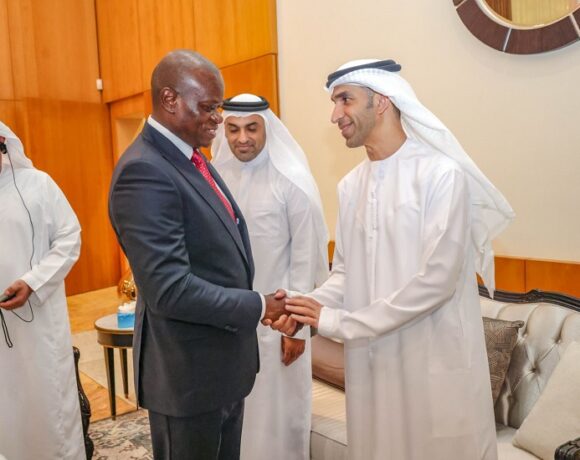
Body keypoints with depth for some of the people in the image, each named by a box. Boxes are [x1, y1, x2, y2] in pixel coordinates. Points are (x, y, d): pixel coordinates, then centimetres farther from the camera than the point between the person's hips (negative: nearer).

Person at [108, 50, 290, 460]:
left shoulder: (190, 157, 7)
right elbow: (170, 289, -28)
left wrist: (254, 303, 5)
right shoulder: (144, 171, -23)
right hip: (189, 372, -9)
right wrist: (258, 306, -18)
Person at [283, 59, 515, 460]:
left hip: (435, 364, -5)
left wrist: (340, 322, -17)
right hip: (370, 361, 6)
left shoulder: (442, 174, -14)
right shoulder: (350, 185, 7)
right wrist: (311, 307, -10)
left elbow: (436, 280, -20)